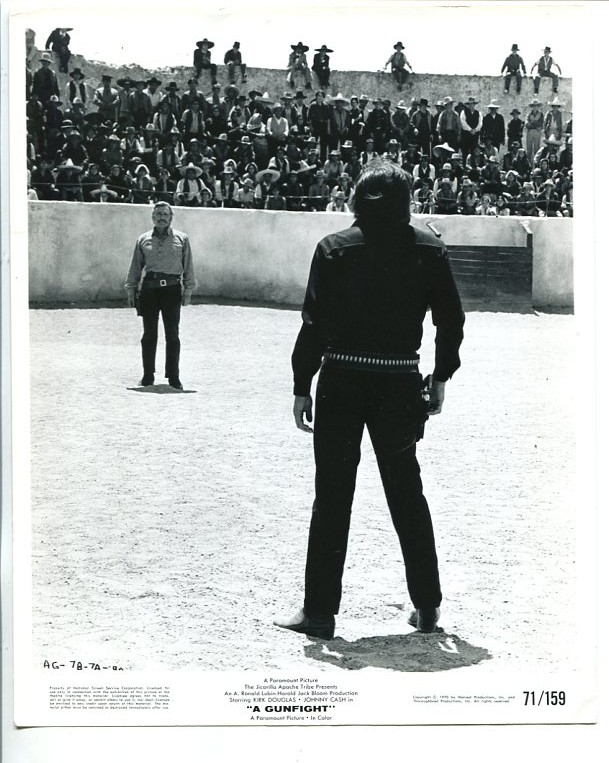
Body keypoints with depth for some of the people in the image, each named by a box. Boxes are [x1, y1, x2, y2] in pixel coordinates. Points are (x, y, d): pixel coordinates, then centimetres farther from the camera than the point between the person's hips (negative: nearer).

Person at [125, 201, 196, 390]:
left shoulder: (181, 239, 8)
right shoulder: (143, 240, 11)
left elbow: (188, 267, 8)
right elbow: (135, 267, 14)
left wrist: (188, 290, 1)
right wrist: (131, 290, 9)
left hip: (172, 289, -1)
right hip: (149, 288, 1)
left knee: (172, 335, -2)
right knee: (149, 334, 3)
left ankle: (173, 377, 5)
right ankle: (148, 375, 12)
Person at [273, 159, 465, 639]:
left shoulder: (335, 249, -5)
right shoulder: (429, 250, 1)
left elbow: (314, 323, -8)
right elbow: (451, 319, 3)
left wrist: (302, 388, -2)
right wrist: (441, 378, 15)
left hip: (341, 383, -2)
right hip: (400, 384, 2)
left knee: (332, 497, 5)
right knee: (407, 493, 15)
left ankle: (320, 611, 7)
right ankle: (427, 606, 21)